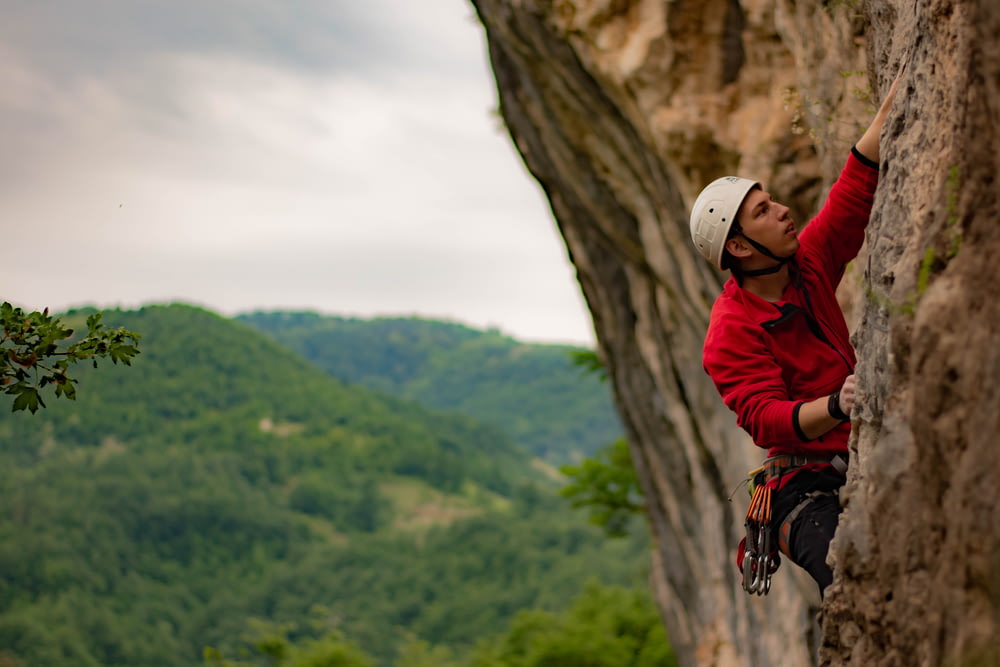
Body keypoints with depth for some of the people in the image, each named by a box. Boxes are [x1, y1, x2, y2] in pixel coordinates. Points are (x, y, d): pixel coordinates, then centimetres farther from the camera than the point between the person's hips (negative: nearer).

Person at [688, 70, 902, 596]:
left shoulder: (809, 263, 11)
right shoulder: (730, 334, -9)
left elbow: (856, 188, 14)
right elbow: (765, 419, -20)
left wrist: (893, 101, 9)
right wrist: (837, 406, -38)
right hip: (806, 488, -7)